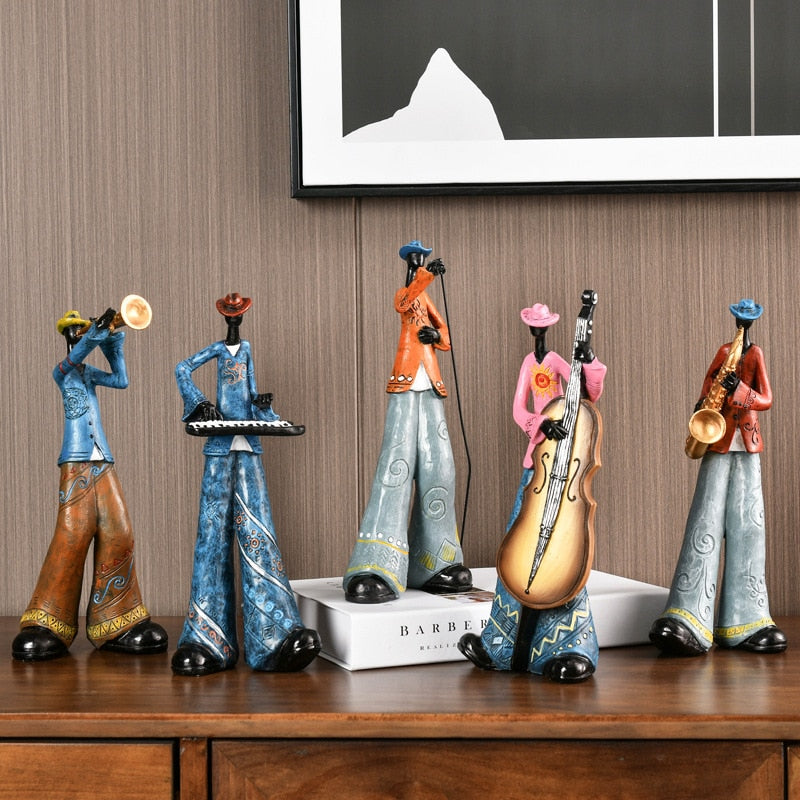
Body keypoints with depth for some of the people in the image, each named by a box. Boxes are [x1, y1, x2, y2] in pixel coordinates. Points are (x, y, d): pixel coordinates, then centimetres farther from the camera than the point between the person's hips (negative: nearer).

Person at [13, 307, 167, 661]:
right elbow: (75, 356, -16)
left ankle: (114, 625, 3)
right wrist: (101, 327, -24)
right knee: (72, 536, -14)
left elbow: (121, 380, 6)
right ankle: (47, 628, -7)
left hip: (103, 464, 6)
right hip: (76, 464, -6)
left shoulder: (90, 373, 20)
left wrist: (113, 342, 2)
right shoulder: (62, 372, 5)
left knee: (117, 536, -3)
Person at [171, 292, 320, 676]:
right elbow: (183, 368, -1)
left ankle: (278, 637, -14)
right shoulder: (218, 349, 11)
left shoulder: (247, 348, 18)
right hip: (219, 450, -2)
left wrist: (261, 405, -4)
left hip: (248, 450, 2)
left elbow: (250, 395, 18)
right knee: (213, 533, -4)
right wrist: (200, 404, -11)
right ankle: (207, 641, -2)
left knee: (257, 535, -7)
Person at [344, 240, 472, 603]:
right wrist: (428, 275, -35)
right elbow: (407, 300, -19)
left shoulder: (426, 299, 22)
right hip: (405, 389, -6)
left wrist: (436, 334, 1)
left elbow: (447, 341, 22)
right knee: (397, 465, -16)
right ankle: (374, 572, -22)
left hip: (430, 390, 6)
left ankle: (433, 566, 12)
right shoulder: (403, 297, 6)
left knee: (437, 469, 4)